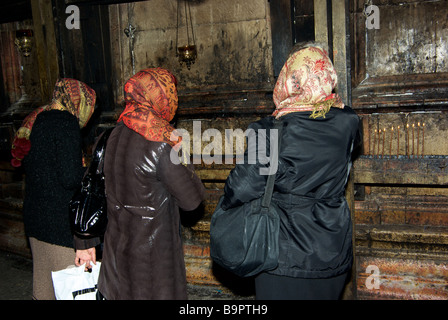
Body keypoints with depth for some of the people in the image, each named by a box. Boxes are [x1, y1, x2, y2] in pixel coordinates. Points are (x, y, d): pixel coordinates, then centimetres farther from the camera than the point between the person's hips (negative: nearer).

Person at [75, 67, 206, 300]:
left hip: (117, 247, 7)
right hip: (154, 253, -6)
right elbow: (191, 200, -15)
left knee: (122, 293, 22)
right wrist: (181, 157, -3)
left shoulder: (112, 137, -2)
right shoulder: (161, 146, -23)